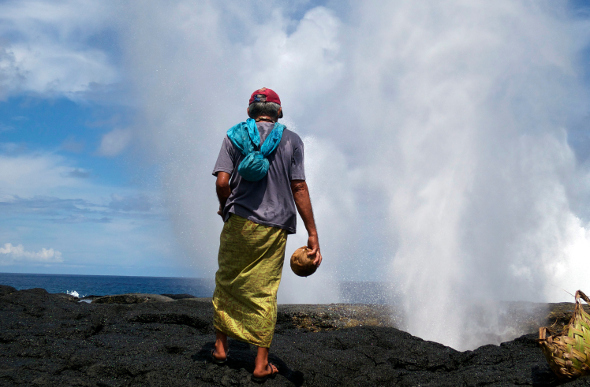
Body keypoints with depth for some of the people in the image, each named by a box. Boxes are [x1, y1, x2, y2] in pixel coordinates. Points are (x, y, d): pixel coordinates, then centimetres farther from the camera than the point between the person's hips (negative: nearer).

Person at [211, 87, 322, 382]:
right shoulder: (291, 140, 3)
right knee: (264, 292, 4)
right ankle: (261, 364, 7)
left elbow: (222, 181, -6)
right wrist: (312, 234, -3)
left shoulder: (235, 136, 5)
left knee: (227, 283, 17)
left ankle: (220, 347, 25)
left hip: (238, 223, 1)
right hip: (273, 227, 0)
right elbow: (299, 188, -3)